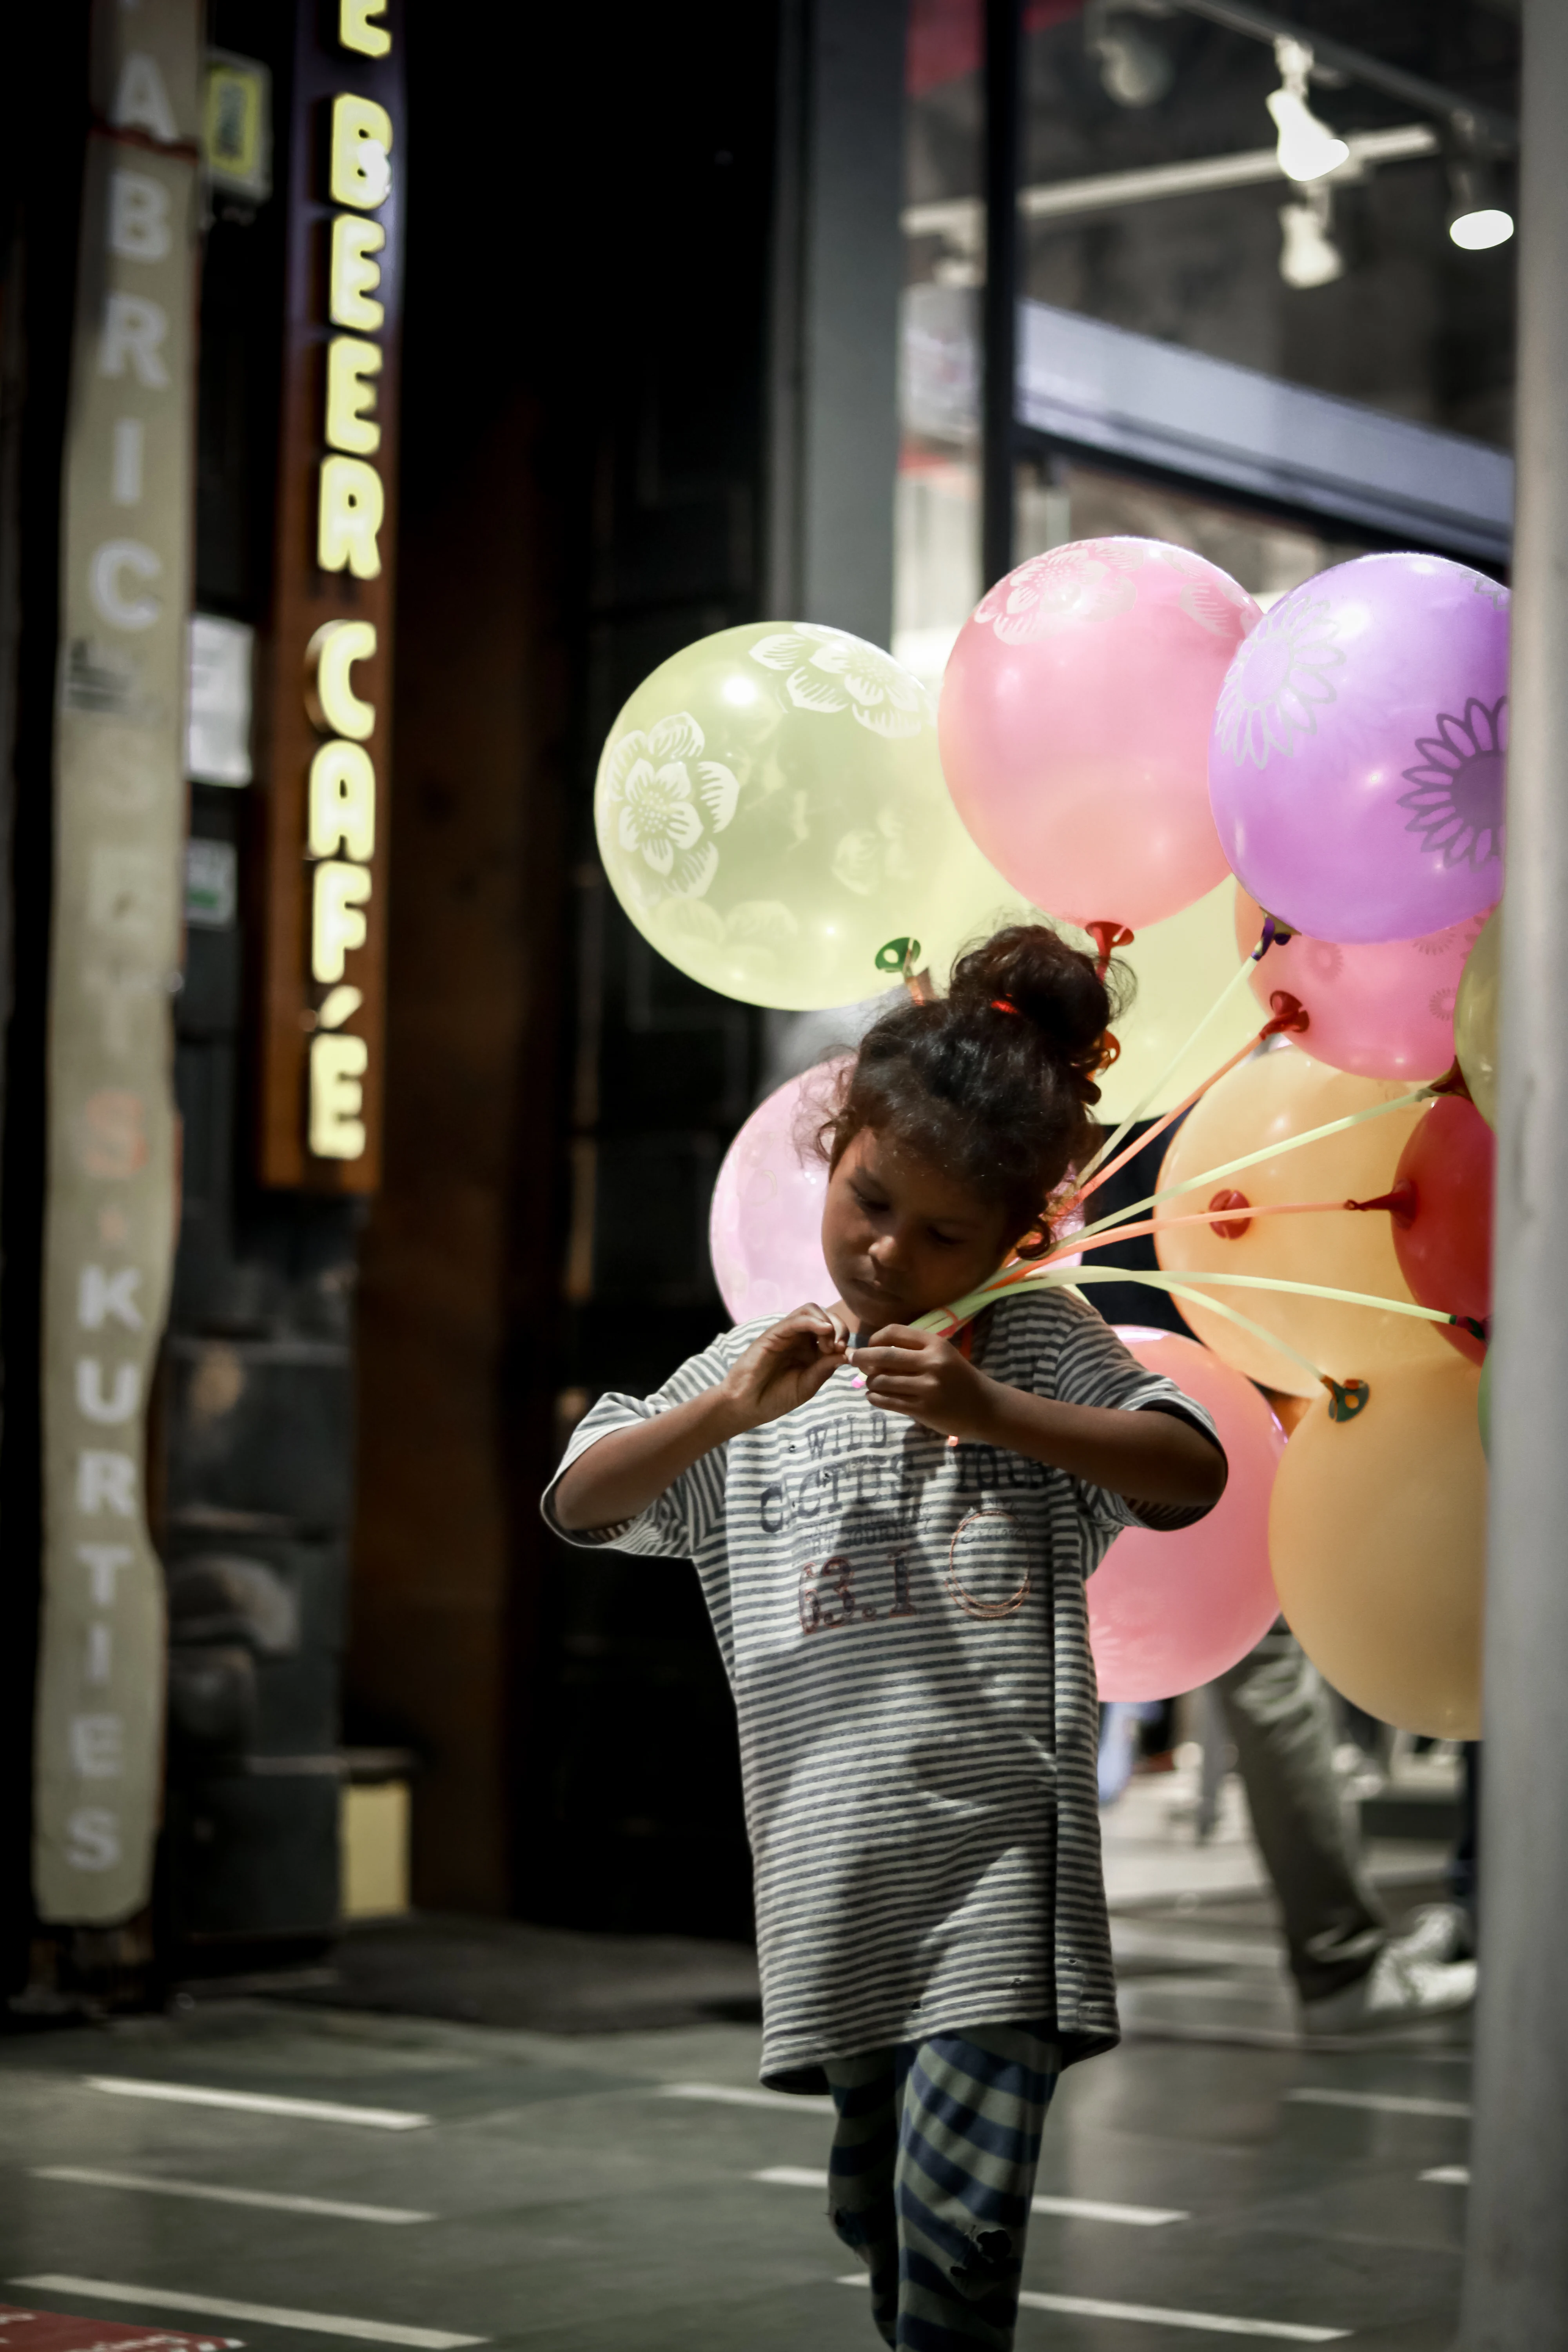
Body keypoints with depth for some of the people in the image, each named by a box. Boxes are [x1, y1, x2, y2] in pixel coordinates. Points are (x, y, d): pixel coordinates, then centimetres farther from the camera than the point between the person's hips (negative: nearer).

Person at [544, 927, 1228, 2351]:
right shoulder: (762, 1373, 12)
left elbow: (1192, 1472, -8)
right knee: (876, 2201, 16)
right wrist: (734, 1408, -10)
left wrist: (992, 1412, -19)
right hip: (833, 1857, 4)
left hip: (1000, 1837, -4)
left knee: (959, 2205, -14)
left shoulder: (1039, 1343, 4)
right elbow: (579, 1501, 5)